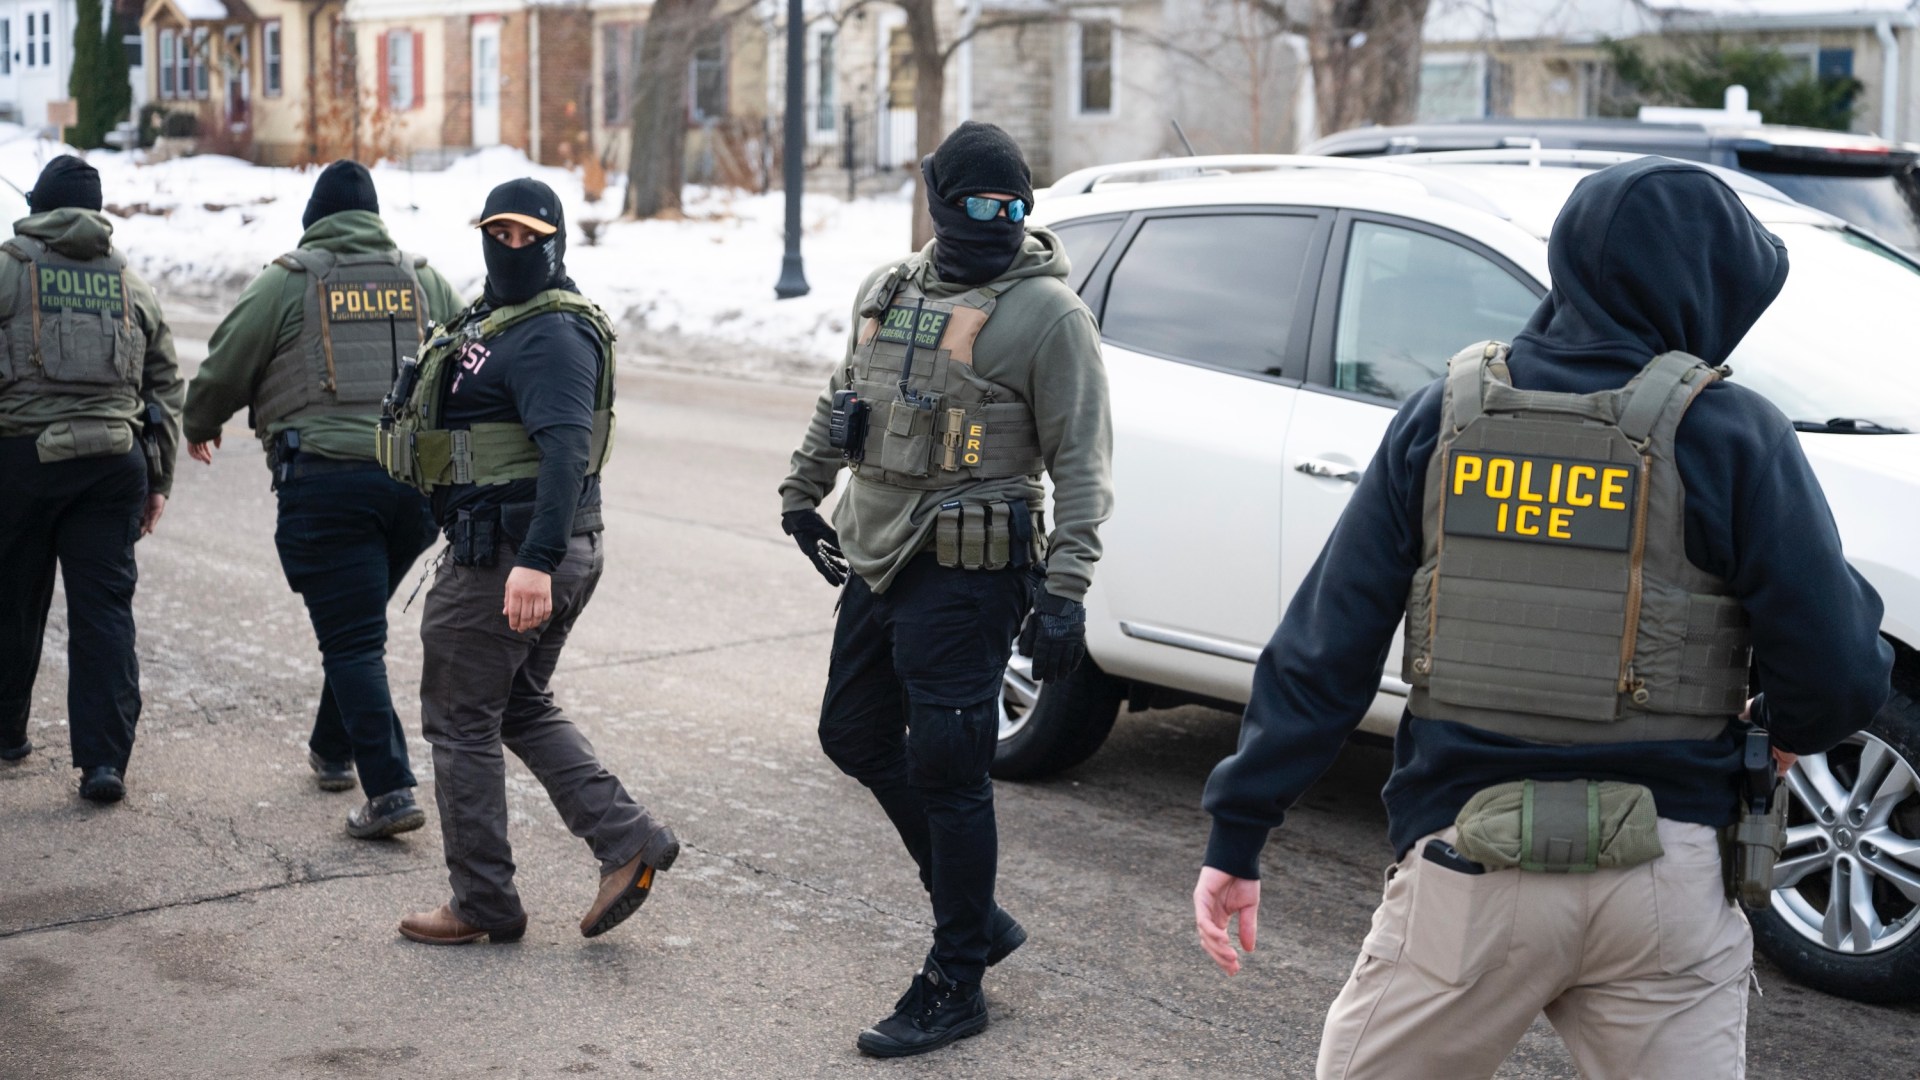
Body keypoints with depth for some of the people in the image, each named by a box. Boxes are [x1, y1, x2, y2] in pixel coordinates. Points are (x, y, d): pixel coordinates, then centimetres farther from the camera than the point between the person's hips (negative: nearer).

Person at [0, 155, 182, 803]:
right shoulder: (133, 285, 13)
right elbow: (166, 389, 13)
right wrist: (159, 481, 17)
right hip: (115, 460, 2)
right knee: (105, 607, 2)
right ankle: (104, 759, -5)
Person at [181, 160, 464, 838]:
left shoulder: (287, 282, 1)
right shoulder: (426, 282, 13)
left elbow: (224, 369, 6)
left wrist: (200, 428, 26)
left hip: (326, 479, -4)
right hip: (418, 479, 5)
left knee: (352, 641, -3)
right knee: (356, 623, 23)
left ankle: (390, 790, -12)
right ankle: (333, 751, 36)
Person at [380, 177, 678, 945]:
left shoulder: (553, 335, -17)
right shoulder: (496, 317, 16)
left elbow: (566, 451, -29)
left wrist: (535, 562, -37)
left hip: (511, 558, -11)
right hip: (524, 552, 11)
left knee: (461, 721, 2)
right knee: (523, 709, 20)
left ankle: (483, 904, 12)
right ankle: (628, 838, 12)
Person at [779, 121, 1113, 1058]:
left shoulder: (1047, 313, -10)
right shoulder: (889, 290, 10)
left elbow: (1081, 462, -13)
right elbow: (842, 400, 25)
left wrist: (1064, 592, -19)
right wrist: (803, 494, 28)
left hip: (965, 577, -8)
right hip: (876, 560, 8)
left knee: (945, 767, -4)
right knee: (855, 736, 15)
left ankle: (955, 983, 11)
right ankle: (975, 916, 30)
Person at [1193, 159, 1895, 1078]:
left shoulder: (1443, 418, 2)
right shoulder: (1730, 434, -5)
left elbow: (1324, 644, 1)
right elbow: (1840, 678, -7)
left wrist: (1238, 830, 6)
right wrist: (1784, 731, 17)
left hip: (1466, 866, 1)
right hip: (1664, 875, -1)